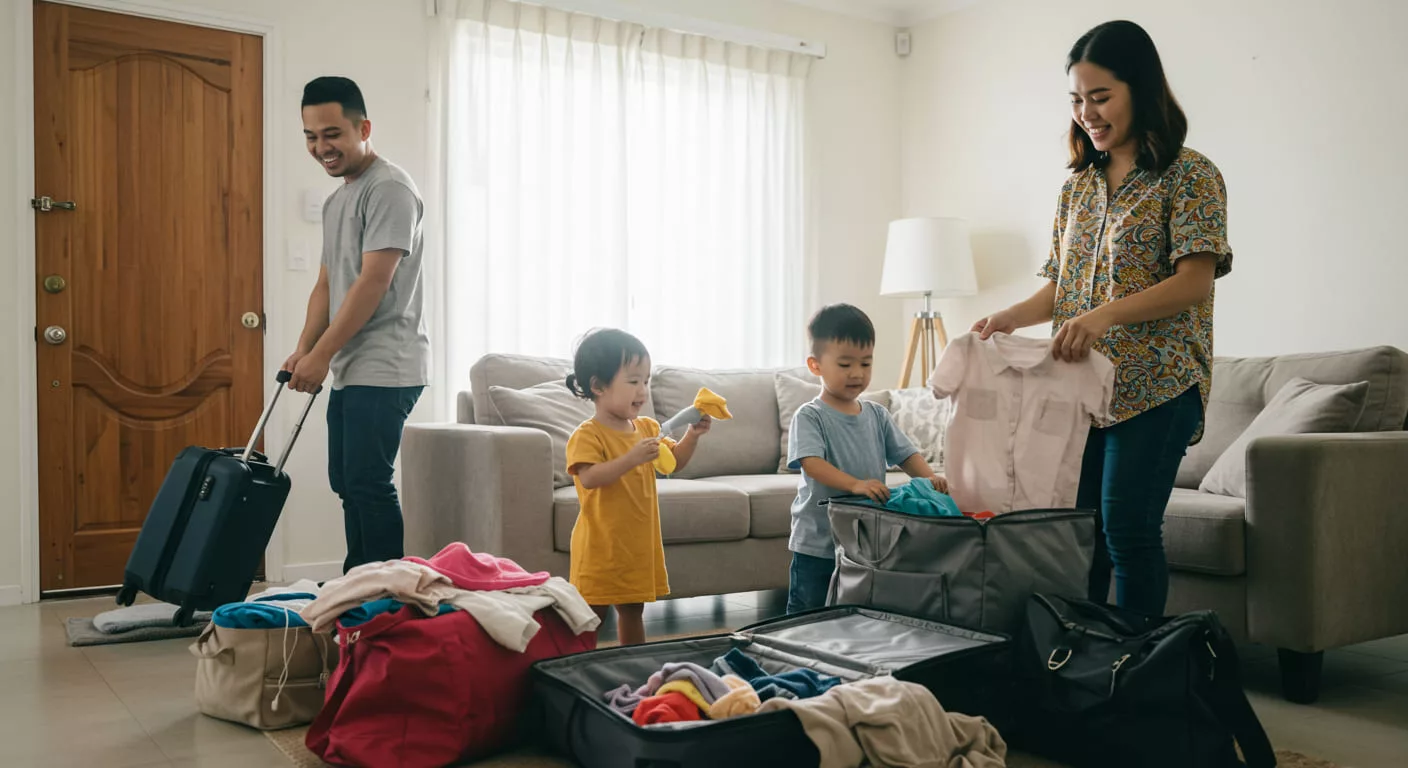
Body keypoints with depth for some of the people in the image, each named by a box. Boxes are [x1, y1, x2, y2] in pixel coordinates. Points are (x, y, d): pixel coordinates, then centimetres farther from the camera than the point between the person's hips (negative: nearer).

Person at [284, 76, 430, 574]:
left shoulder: (389, 189, -10)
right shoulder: (336, 201, 20)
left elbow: (374, 280, -17)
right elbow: (327, 285, 20)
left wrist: (321, 355, -14)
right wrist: (303, 351, 6)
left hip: (384, 369, -10)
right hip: (350, 371, 10)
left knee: (366, 483, -10)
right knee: (346, 482, 13)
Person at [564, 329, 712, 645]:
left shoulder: (647, 427, 6)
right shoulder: (587, 435, -16)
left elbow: (675, 462, 13)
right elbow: (589, 478, -30)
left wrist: (692, 436, -5)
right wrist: (631, 458, -38)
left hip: (639, 545, 7)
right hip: (601, 547, -7)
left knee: (633, 610, 20)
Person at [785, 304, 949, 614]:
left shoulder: (877, 414, 7)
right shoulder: (809, 417, -11)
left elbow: (906, 453, 7)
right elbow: (812, 463, -25)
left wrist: (928, 477, -15)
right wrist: (855, 484, -40)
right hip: (817, 545, -5)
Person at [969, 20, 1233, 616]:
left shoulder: (1190, 175, -3)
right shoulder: (1078, 184, 15)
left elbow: (1195, 281, -13)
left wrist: (1104, 314, -27)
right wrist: (1011, 317, -4)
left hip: (1154, 383, -6)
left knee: (1127, 528, -8)